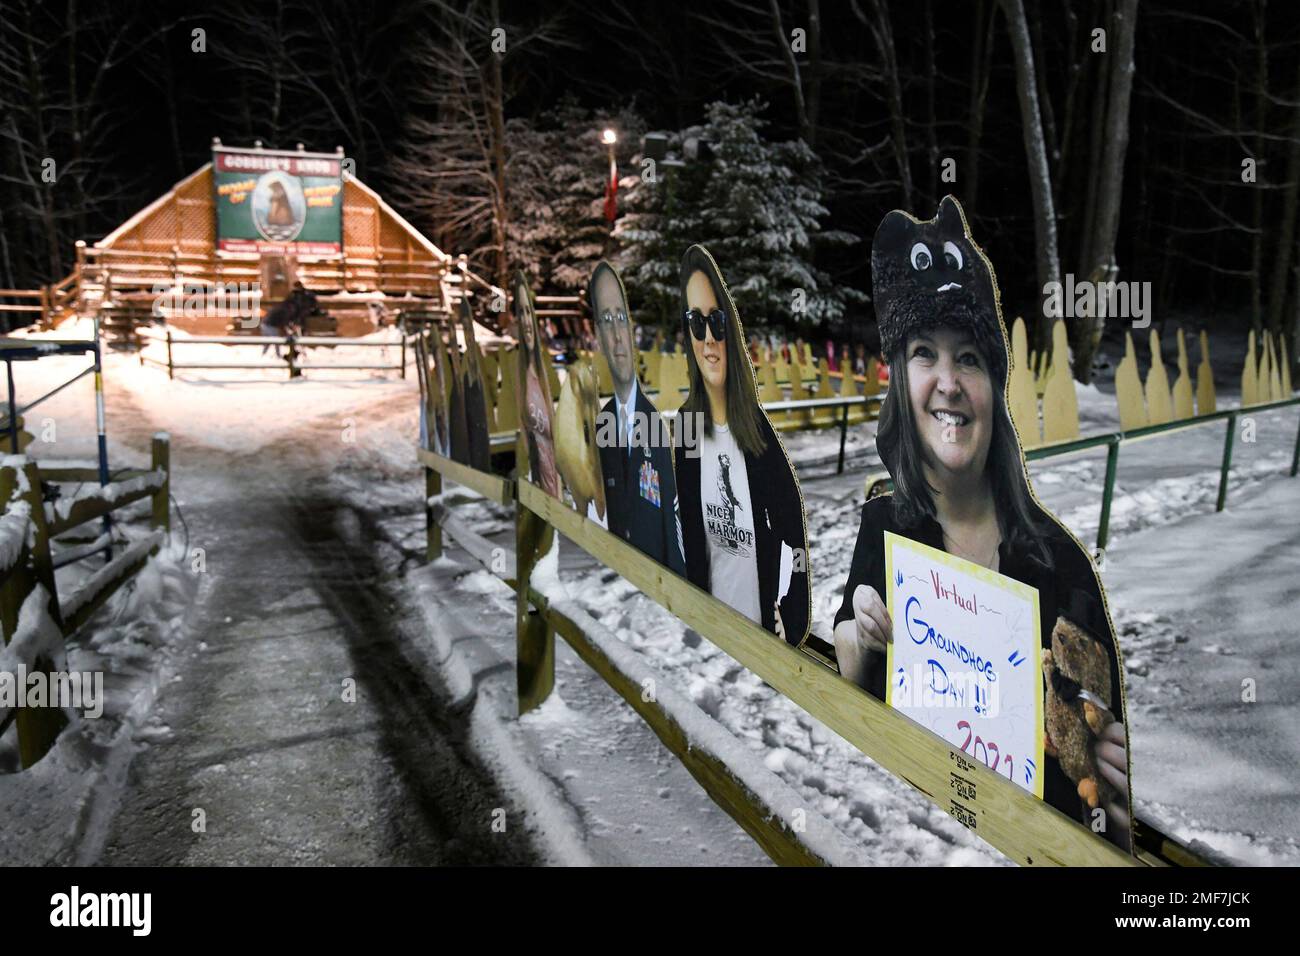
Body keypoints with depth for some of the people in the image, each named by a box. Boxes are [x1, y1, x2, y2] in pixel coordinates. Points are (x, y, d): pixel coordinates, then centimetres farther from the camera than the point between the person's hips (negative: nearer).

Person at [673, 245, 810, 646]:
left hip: (763, 617, -2)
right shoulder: (686, 424, -7)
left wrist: (787, 611, -11)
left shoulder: (757, 423, -13)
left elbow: (792, 515, -7)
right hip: (714, 619, 2)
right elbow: (690, 537, 1)